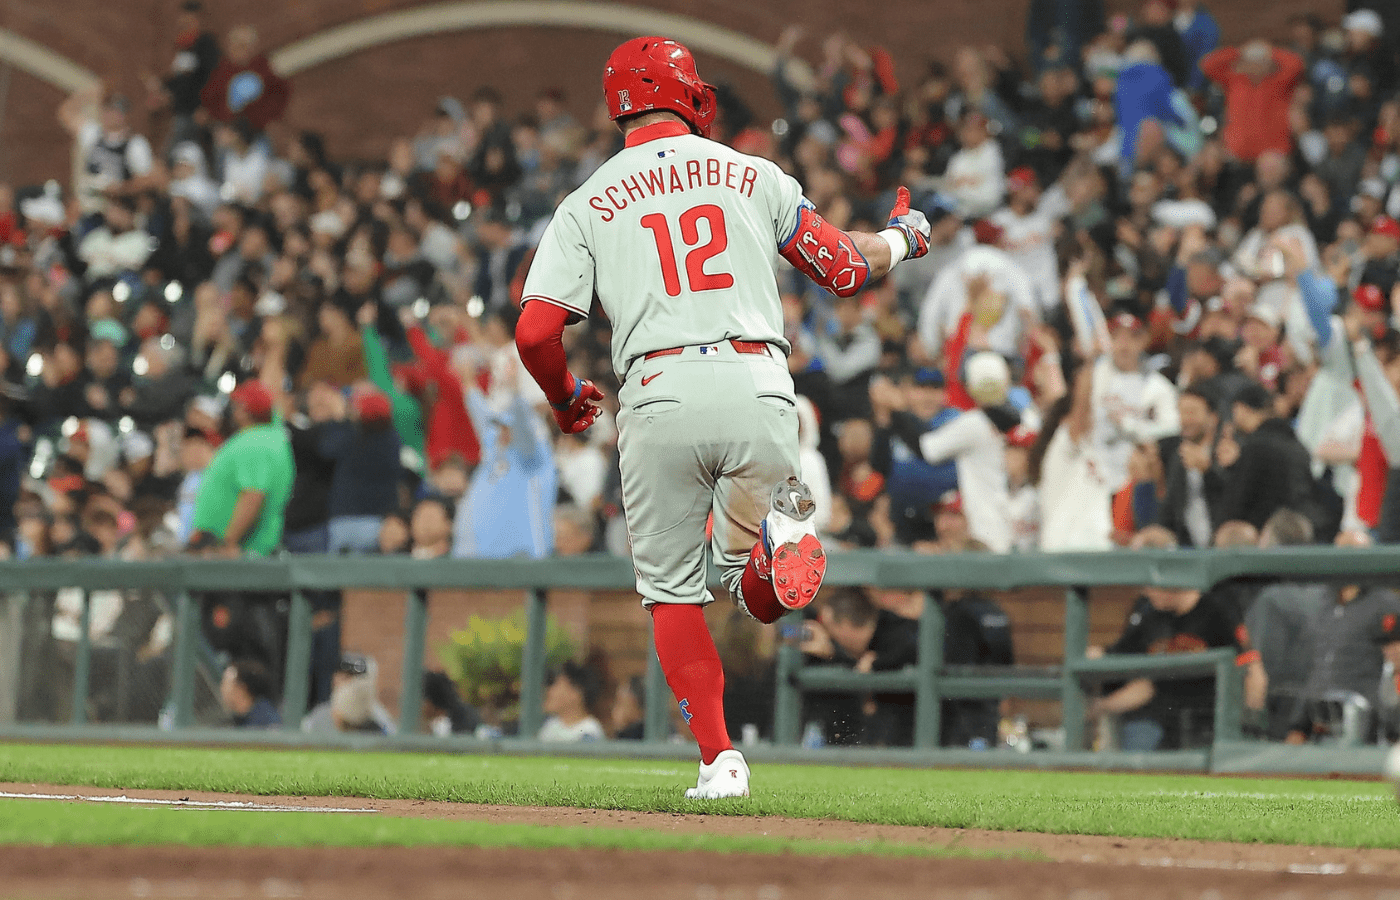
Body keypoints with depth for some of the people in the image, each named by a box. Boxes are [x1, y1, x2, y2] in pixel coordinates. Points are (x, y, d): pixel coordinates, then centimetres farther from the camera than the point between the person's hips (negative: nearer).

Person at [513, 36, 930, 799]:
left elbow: (535, 332, 3)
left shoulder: (587, 205, 11)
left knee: (673, 592, 13)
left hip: (661, 395, -1)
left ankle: (719, 760, 0)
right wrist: (901, 239, 35)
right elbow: (843, 268, 13)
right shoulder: (753, 176, 14)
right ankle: (777, 531, -21)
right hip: (759, 386, 1)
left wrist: (567, 399, 24)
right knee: (759, 597, 15)